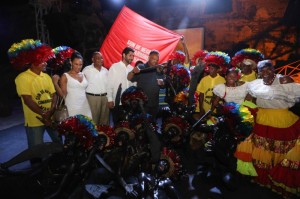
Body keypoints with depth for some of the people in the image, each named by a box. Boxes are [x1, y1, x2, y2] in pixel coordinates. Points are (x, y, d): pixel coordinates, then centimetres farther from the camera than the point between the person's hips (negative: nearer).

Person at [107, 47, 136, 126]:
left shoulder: (132, 69, 5)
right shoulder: (114, 67, -6)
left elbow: (134, 84, 9)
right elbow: (109, 84, -6)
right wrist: (110, 99, -9)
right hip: (117, 102, -4)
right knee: (117, 123, 8)